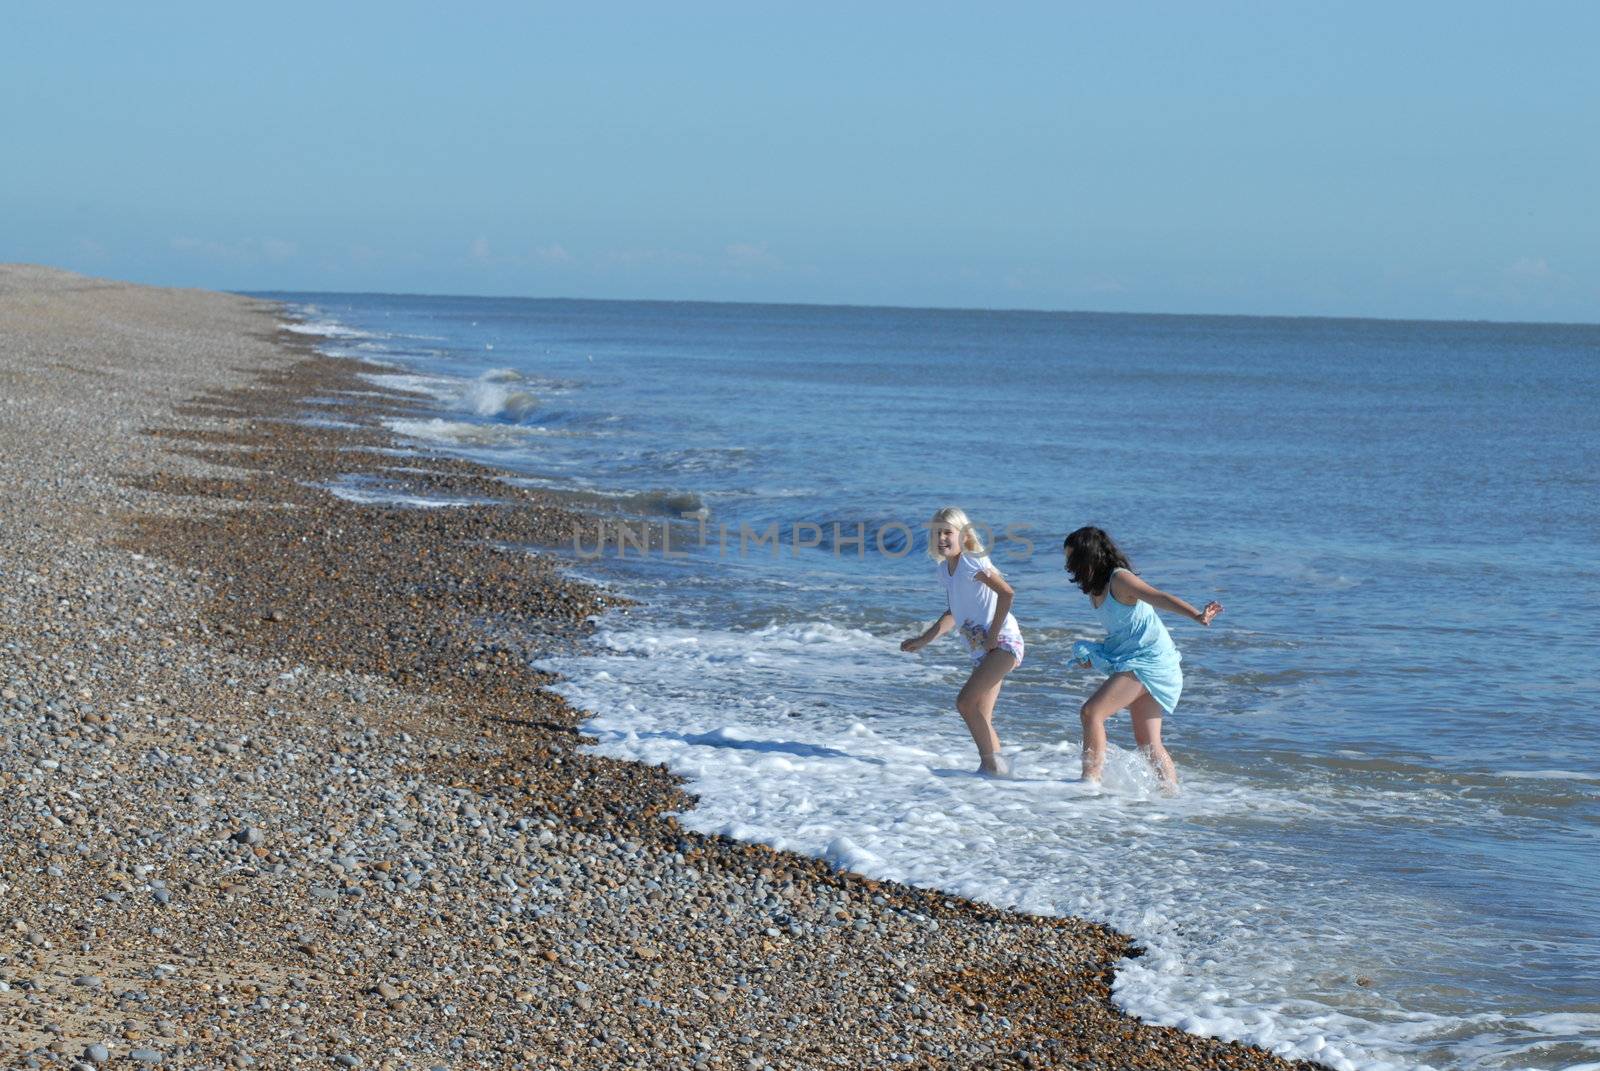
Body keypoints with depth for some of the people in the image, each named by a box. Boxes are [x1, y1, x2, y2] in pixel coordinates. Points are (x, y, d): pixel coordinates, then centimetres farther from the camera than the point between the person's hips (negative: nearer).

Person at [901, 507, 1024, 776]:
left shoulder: (972, 562, -13)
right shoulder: (944, 569, 12)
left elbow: (1006, 592, -24)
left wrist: (993, 634, -21)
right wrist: (923, 640, 23)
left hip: (1003, 643, -9)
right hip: (981, 651, 9)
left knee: (965, 701, -19)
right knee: (980, 718, 8)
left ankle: (993, 764, -13)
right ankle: (992, 766, 14)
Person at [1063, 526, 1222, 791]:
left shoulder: (1119, 579, -14)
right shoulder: (1096, 589, 12)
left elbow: (1159, 598, -29)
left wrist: (1197, 615, -44)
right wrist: (1093, 656, 5)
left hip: (1151, 659, -10)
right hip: (1132, 660, 10)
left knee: (1091, 712, -16)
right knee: (1147, 742, 10)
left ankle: (1090, 780, -12)